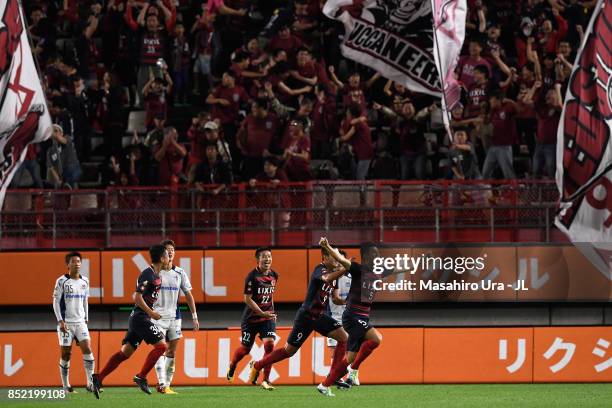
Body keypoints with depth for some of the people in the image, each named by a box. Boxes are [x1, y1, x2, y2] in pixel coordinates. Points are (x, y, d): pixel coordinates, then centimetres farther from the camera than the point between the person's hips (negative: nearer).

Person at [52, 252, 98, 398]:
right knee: (65, 354, -1)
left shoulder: (85, 281, 10)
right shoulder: (62, 281, -4)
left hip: (80, 322, 3)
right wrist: (60, 321, -11)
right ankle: (66, 385, 8)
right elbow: (56, 302, -4)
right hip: (66, 322, -3)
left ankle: (91, 383, -15)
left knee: (87, 349, -12)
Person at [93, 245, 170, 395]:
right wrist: (151, 313, -18)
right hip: (140, 317, -10)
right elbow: (138, 297, -20)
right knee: (161, 346, -12)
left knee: (126, 351, 7)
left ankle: (98, 378, 5)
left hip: (137, 319, 10)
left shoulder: (157, 275, 15)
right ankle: (141, 377, -10)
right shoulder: (148, 274, -15)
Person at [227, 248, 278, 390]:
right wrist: (262, 313, -22)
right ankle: (232, 367, 42)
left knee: (269, 344, -17)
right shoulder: (252, 276, -15)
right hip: (251, 318, -4)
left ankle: (265, 380, -12)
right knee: (245, 349, 9)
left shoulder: (274, 275, 4)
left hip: (268, 316, 4)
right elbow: (248, 299, -16)